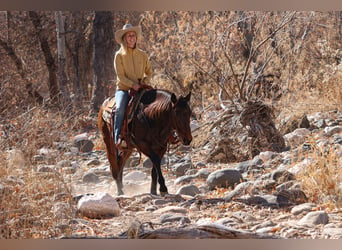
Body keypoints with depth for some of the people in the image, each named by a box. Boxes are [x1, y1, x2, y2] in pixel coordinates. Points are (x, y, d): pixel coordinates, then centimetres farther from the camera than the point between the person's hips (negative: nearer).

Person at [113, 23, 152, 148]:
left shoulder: (143, 55, 8)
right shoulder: (119, 55, -1)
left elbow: (149, 72, 16)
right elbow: (121, 76, -7)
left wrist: (145, 81, -5)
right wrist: (133, 84, -20)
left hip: (139, 89, 3)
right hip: (123, 88, -3)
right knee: (120, 108, -32)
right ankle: (118, 138, -32)